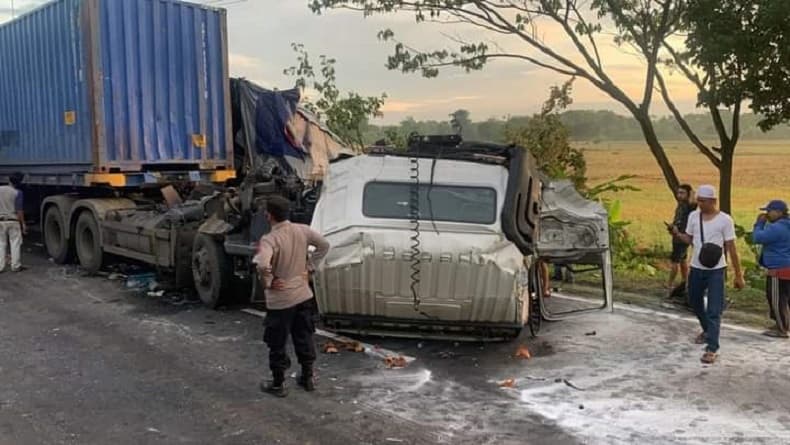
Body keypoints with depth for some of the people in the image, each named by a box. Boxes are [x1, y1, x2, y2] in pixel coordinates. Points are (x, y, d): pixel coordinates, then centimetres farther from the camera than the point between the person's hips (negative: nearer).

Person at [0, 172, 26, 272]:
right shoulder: (17, 193, -13)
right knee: (15, 244, 5)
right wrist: (23, 224, -9)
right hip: (13, 221, -4)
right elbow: (19, 210, -14)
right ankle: (15, 266, 7)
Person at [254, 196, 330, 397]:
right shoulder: (302, 230, -4)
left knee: (277, 343, 10)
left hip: (280, 300, -5)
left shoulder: (270, 239, -22)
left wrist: (267, 282, -19)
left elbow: (263, 265, -38)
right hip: (304, 295, 6)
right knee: (304, 338, 19)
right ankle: (308, 377, 31)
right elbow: (324, 245, 8)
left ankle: (278, 384, 22)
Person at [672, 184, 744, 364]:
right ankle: (707, 330, 47)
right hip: (696, 268, 5)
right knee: (695, 302, 21)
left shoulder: (725, 220, -11)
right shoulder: (693, 216, 2)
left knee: (714, 310, -7)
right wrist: (677, 234, -10)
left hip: (716, 270, -5)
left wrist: (738, 275, -7)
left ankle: (712, 349, -5)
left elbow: (731, 248, -8)